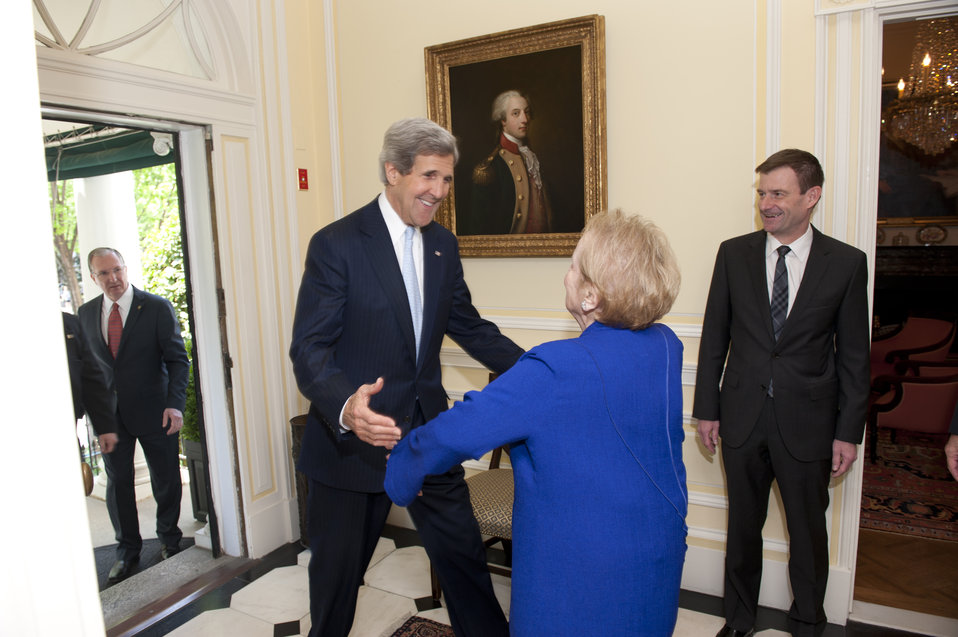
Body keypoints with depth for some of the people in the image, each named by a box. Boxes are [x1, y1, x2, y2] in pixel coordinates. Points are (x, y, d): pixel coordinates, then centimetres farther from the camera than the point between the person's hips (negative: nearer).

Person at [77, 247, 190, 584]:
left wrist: (175, 404, -20)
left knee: (166, 480, 8)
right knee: (117, 481, 10)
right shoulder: (85, 313, 4)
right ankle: (127, 549, 29)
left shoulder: (157, 307, -8)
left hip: (154, 411, -3)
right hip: (108, 413, 3)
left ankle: (169, 538, 31)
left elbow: (177, 359, -9)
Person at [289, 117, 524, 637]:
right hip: (353, 439, -4)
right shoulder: (336, 244, -14)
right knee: (337, 569, 17)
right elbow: (309, 349, -17)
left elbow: (467, 326, 13)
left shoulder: (443, 245, 6)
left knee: (463, 554, 16)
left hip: (428, 433, 5)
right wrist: (346, 406, -38)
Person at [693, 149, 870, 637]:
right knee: (742, 528, 16)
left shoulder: (846, 263, -4)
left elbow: (854, 355, -1)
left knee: (808, 532, 15)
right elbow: (714, 338, 3)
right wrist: (707, 409, 2)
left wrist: (849, 431, -3)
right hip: (743, 418, 1)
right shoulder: (734, 253, -1)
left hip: (807, 423, -1)